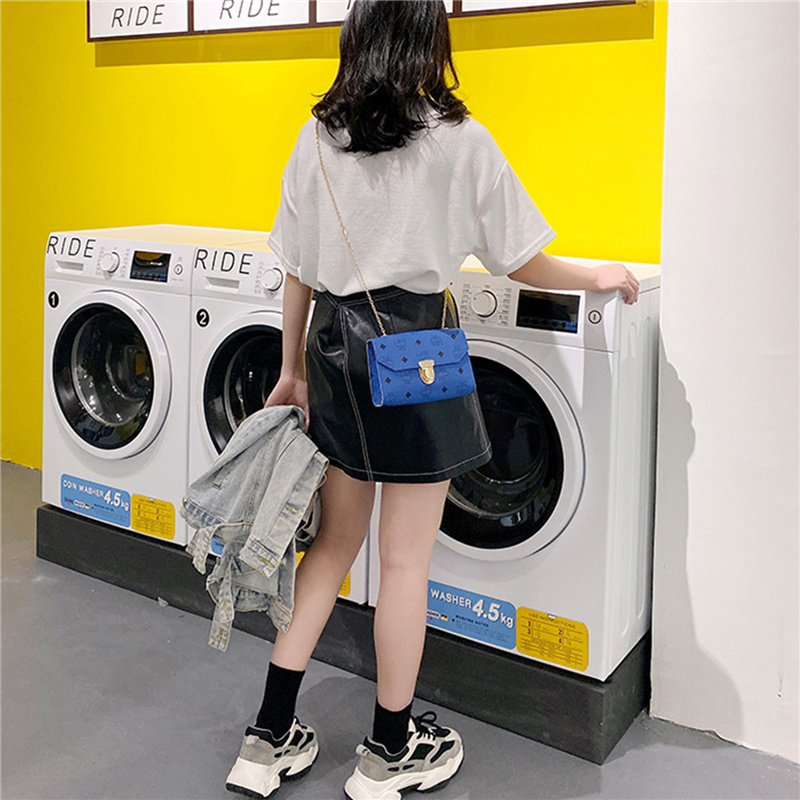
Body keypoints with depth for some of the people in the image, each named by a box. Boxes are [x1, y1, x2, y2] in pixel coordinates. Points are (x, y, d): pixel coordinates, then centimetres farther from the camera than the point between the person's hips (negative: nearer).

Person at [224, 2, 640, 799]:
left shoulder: (316, 138, 4)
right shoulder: (459, 140, -7)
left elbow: (297, 272, 8)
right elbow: (525, 265, -2)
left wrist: (293, 370, 18)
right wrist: (600, 277, 16)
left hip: (335, 344, 5)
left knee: (334, 541, 16)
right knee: (405, 560, 6)